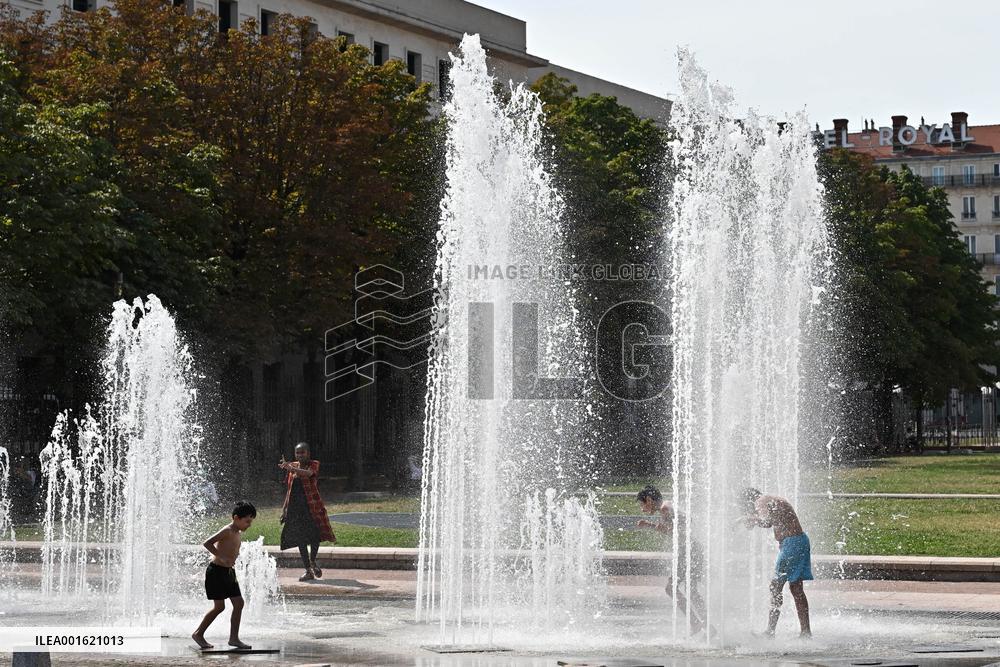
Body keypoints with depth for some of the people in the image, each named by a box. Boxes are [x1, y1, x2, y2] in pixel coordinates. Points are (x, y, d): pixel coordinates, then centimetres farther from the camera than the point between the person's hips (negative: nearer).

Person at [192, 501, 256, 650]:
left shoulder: (239, 534, 12)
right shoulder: (227, 531, -16)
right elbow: (207, 543, -26)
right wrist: (222, 557, -30)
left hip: (229, 571, 9)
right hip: (216, 571, -9)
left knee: (239, 603, 2)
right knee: (219, 606, -6)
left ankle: (234, 638, 6)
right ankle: (198, 634, 8)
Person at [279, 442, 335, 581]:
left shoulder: (313, 464, -2)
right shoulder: (293, 466, 13)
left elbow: (307, 473, -26)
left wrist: (291, 469, -43)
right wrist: (284, 507, 15)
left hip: (312, 505, -4)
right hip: (296, 507, 4)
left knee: (315, 534, -11)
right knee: (300, 539, 1)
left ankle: (312, 562, 16)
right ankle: (308, 571, 7)